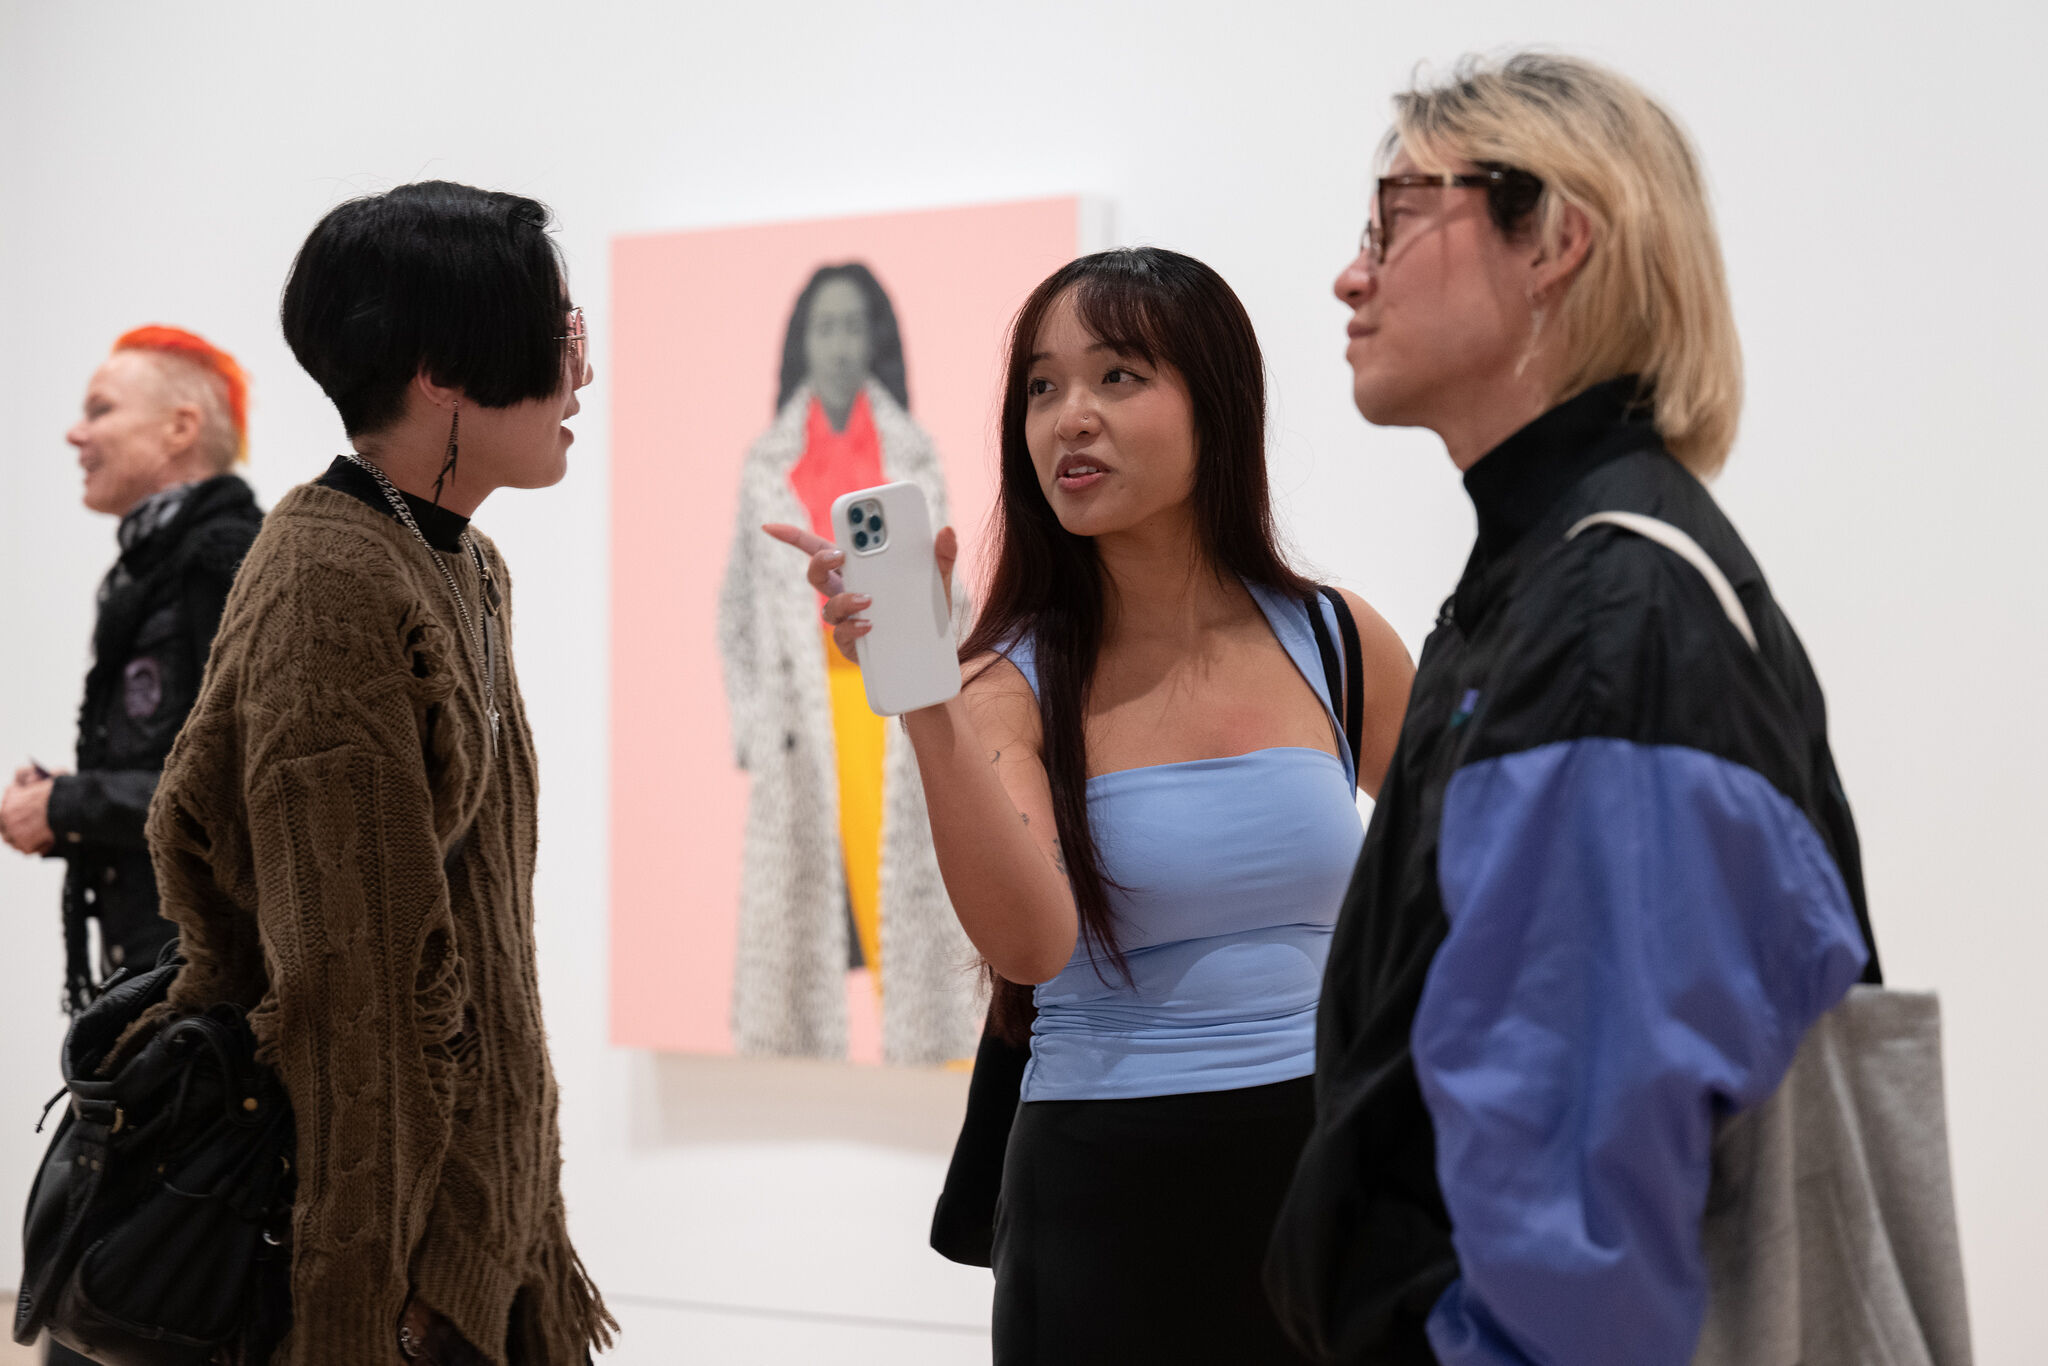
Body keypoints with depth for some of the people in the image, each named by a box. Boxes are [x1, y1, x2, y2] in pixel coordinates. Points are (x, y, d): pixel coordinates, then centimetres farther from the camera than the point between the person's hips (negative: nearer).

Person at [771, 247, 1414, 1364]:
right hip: (1104, 1198, -2)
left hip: (1325, 1178, 2)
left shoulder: (1336, 643, 1)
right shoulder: (1014, 684, -5)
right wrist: (924, 702, -31)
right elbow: (1032, 942, -24)